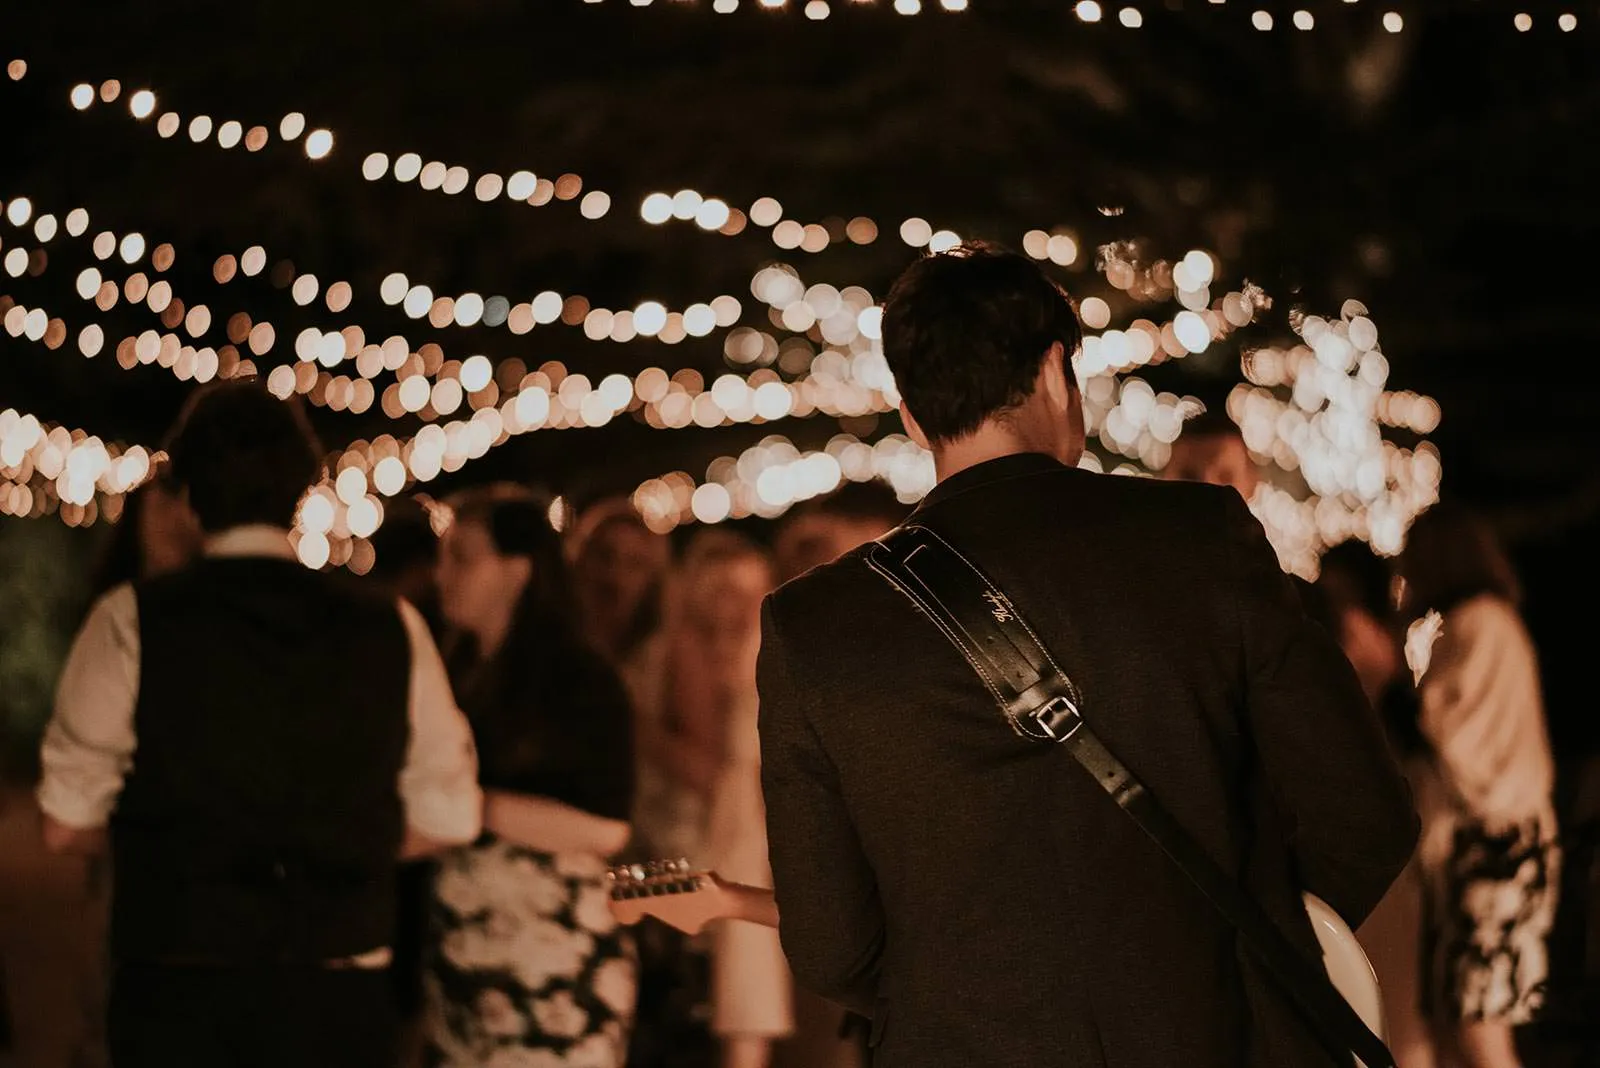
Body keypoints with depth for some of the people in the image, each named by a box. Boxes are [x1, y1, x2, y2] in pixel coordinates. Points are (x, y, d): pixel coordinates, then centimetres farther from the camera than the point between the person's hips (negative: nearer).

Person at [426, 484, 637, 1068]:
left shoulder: (578, 679, -7)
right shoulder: (459, 675, 12)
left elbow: (604, 829, -15)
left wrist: (474, 804, -14)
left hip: (557, 956, -6)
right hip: (458, 954, 6)